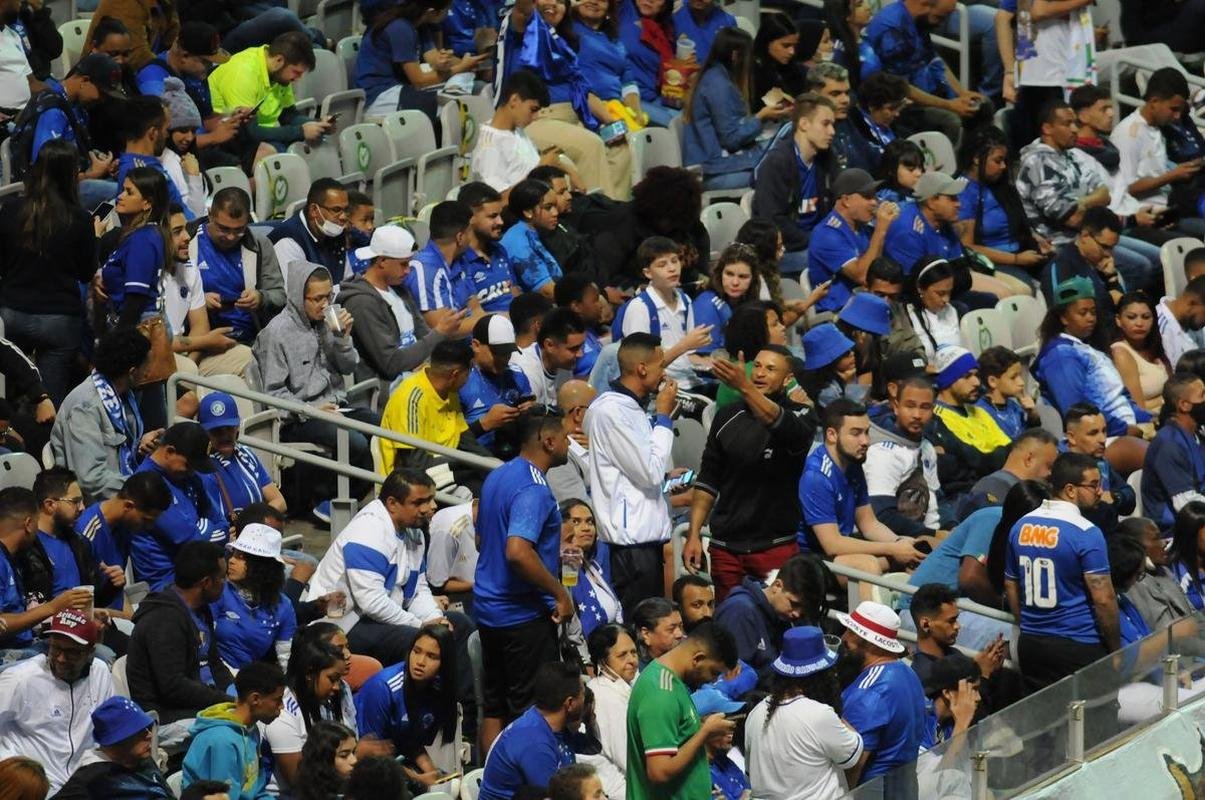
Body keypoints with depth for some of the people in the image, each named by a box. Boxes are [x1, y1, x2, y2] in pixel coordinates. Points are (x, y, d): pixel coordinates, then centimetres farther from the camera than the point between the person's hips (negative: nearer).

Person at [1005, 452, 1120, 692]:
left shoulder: (1021, 527, 6)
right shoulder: (1086, 533, -15)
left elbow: (1011, 586, 15)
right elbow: (1103, 598, -16)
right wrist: (1116, 648, -5)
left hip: (1030, 645, 6)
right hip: (1078, 646, -6)